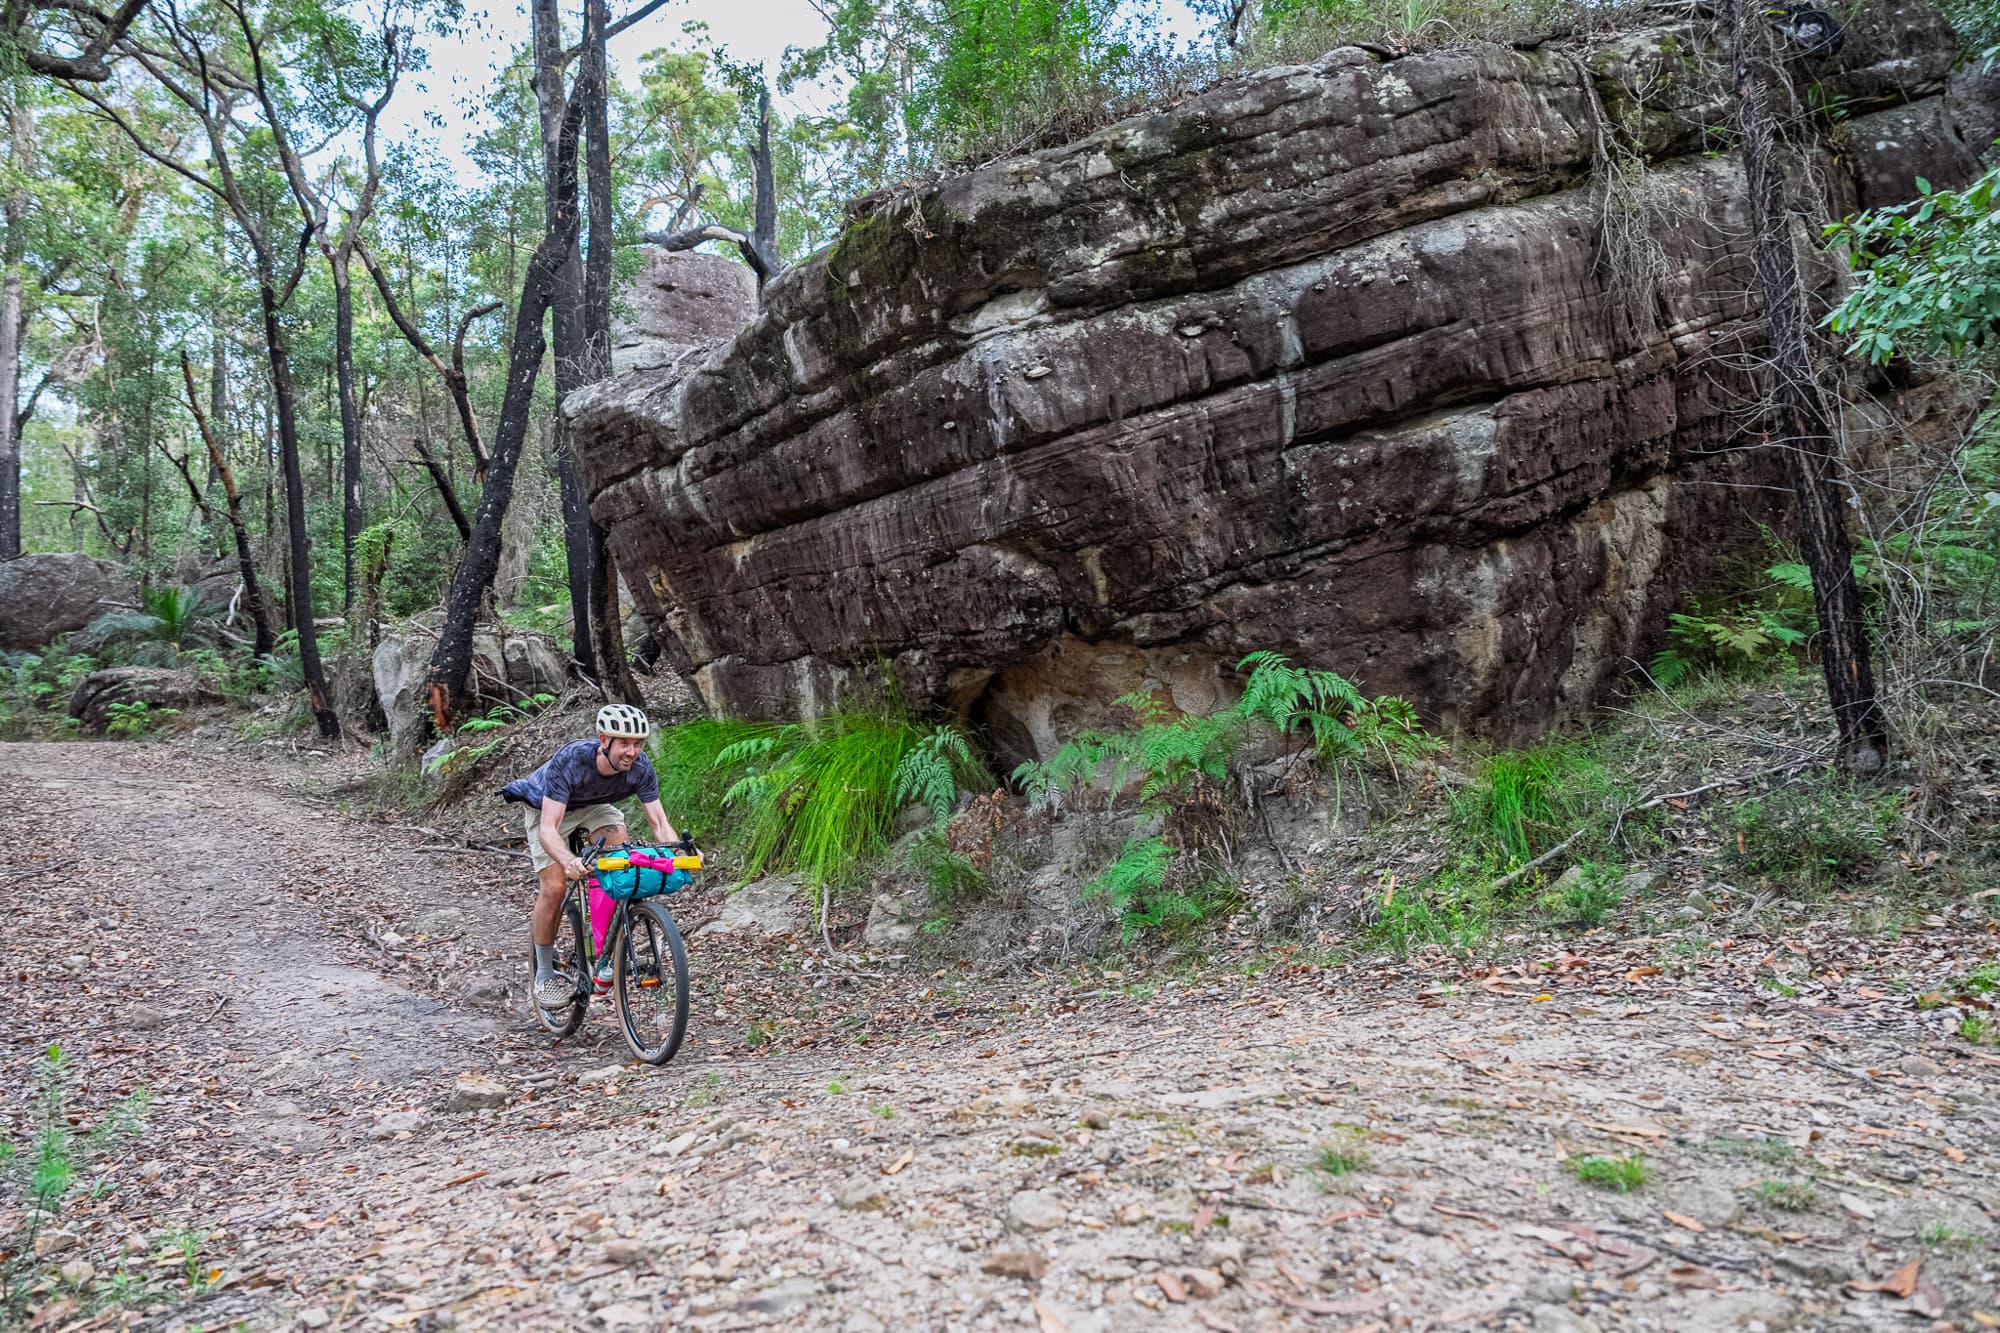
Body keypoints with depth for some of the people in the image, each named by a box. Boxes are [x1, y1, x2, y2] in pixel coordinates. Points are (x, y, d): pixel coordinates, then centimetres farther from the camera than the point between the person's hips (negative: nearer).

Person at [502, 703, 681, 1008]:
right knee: (554, 887, -17)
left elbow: (659, 822, -25)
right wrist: (569, 861, -62)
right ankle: (545, 973, 3)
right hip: (547, 808, -3)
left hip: (593, 805, 3)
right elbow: (548, 828, -43)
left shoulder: (641, 768, -28)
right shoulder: (569, 760, -40)